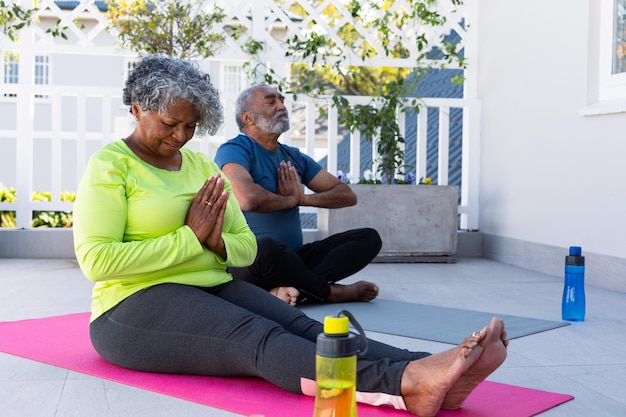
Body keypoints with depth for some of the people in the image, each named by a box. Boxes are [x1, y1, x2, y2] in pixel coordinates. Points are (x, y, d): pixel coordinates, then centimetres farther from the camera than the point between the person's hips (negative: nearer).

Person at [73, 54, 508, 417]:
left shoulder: (203, 166, 16)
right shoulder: (110, 164, -4)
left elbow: (246, 246, 16)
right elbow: (96, 260, -16)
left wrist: (217, 243, -8)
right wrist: (190, 238, -15)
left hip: (214, 288, 6)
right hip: (136, 304, -6)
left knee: (302, 326, -24)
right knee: (259, 337, -34)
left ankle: (434, 376, -44)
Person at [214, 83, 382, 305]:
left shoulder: (295, 157, 15)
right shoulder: (233, 151, -8)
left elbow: (347, 195, 12)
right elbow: (248, 199, -29)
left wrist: (303, 198, -8)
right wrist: (290, 199, -8)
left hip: (293, 256, 7)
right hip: (246, 261, -7)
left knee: (369, 238, -6)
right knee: (265, 246, -41)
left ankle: (296, 287, -28)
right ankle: (333, 292, -14)